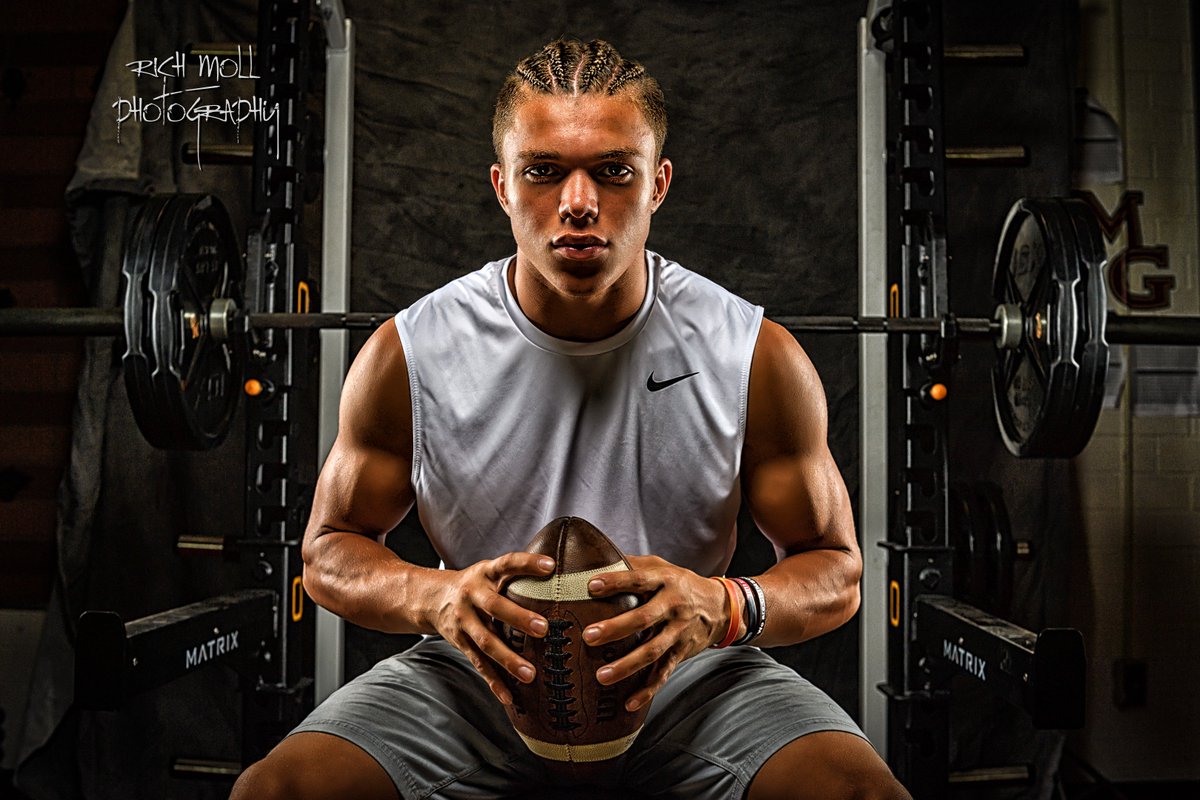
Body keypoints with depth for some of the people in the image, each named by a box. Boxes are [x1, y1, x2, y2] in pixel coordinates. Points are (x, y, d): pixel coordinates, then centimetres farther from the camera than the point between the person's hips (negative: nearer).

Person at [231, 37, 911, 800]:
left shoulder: (760, 358, -11)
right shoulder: (405, 356, -10)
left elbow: (835, 572, -2)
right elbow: (331, 550, 2)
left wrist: (725, 608, -25)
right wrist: (435, 598, -21)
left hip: (684, 679, 0)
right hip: (479, 678, 1)